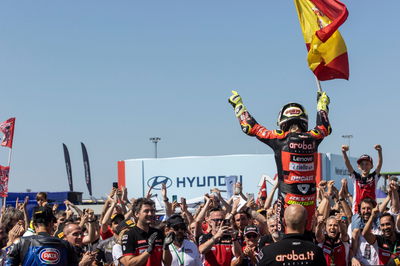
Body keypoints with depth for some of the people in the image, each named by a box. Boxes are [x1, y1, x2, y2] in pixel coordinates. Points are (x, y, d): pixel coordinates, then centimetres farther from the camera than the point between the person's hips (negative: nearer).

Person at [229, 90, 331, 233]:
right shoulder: (312, 138, 3)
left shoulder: (281, 138, -7)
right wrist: (323, 103, 45)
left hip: (289, 197, -3)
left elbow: (251, 127, 2)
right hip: (309, 198, 4)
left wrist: (238, 104, 16)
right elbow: (325, 127, 28)